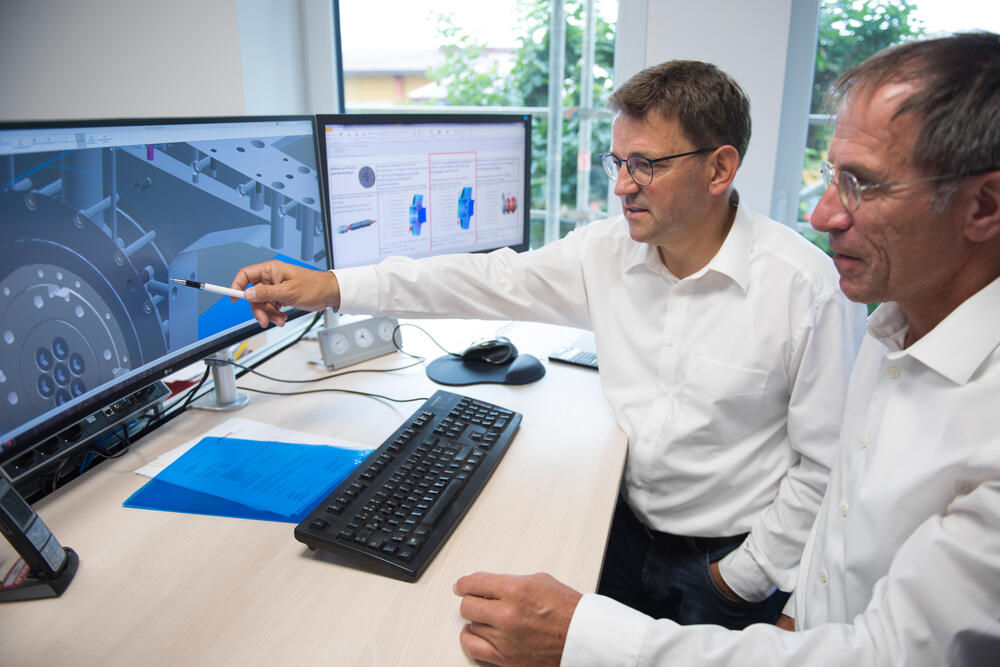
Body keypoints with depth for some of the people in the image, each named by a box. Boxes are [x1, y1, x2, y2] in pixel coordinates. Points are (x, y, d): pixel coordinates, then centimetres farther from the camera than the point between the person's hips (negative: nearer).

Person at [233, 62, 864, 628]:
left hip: (729, 560, -3)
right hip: (625, 523, 4)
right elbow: (494, 278, -7)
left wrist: (744, 580, -11)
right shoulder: (607, 249, -5)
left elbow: (830, 465, -15)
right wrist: (332, 286, -13)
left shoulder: (811, 290, -20)